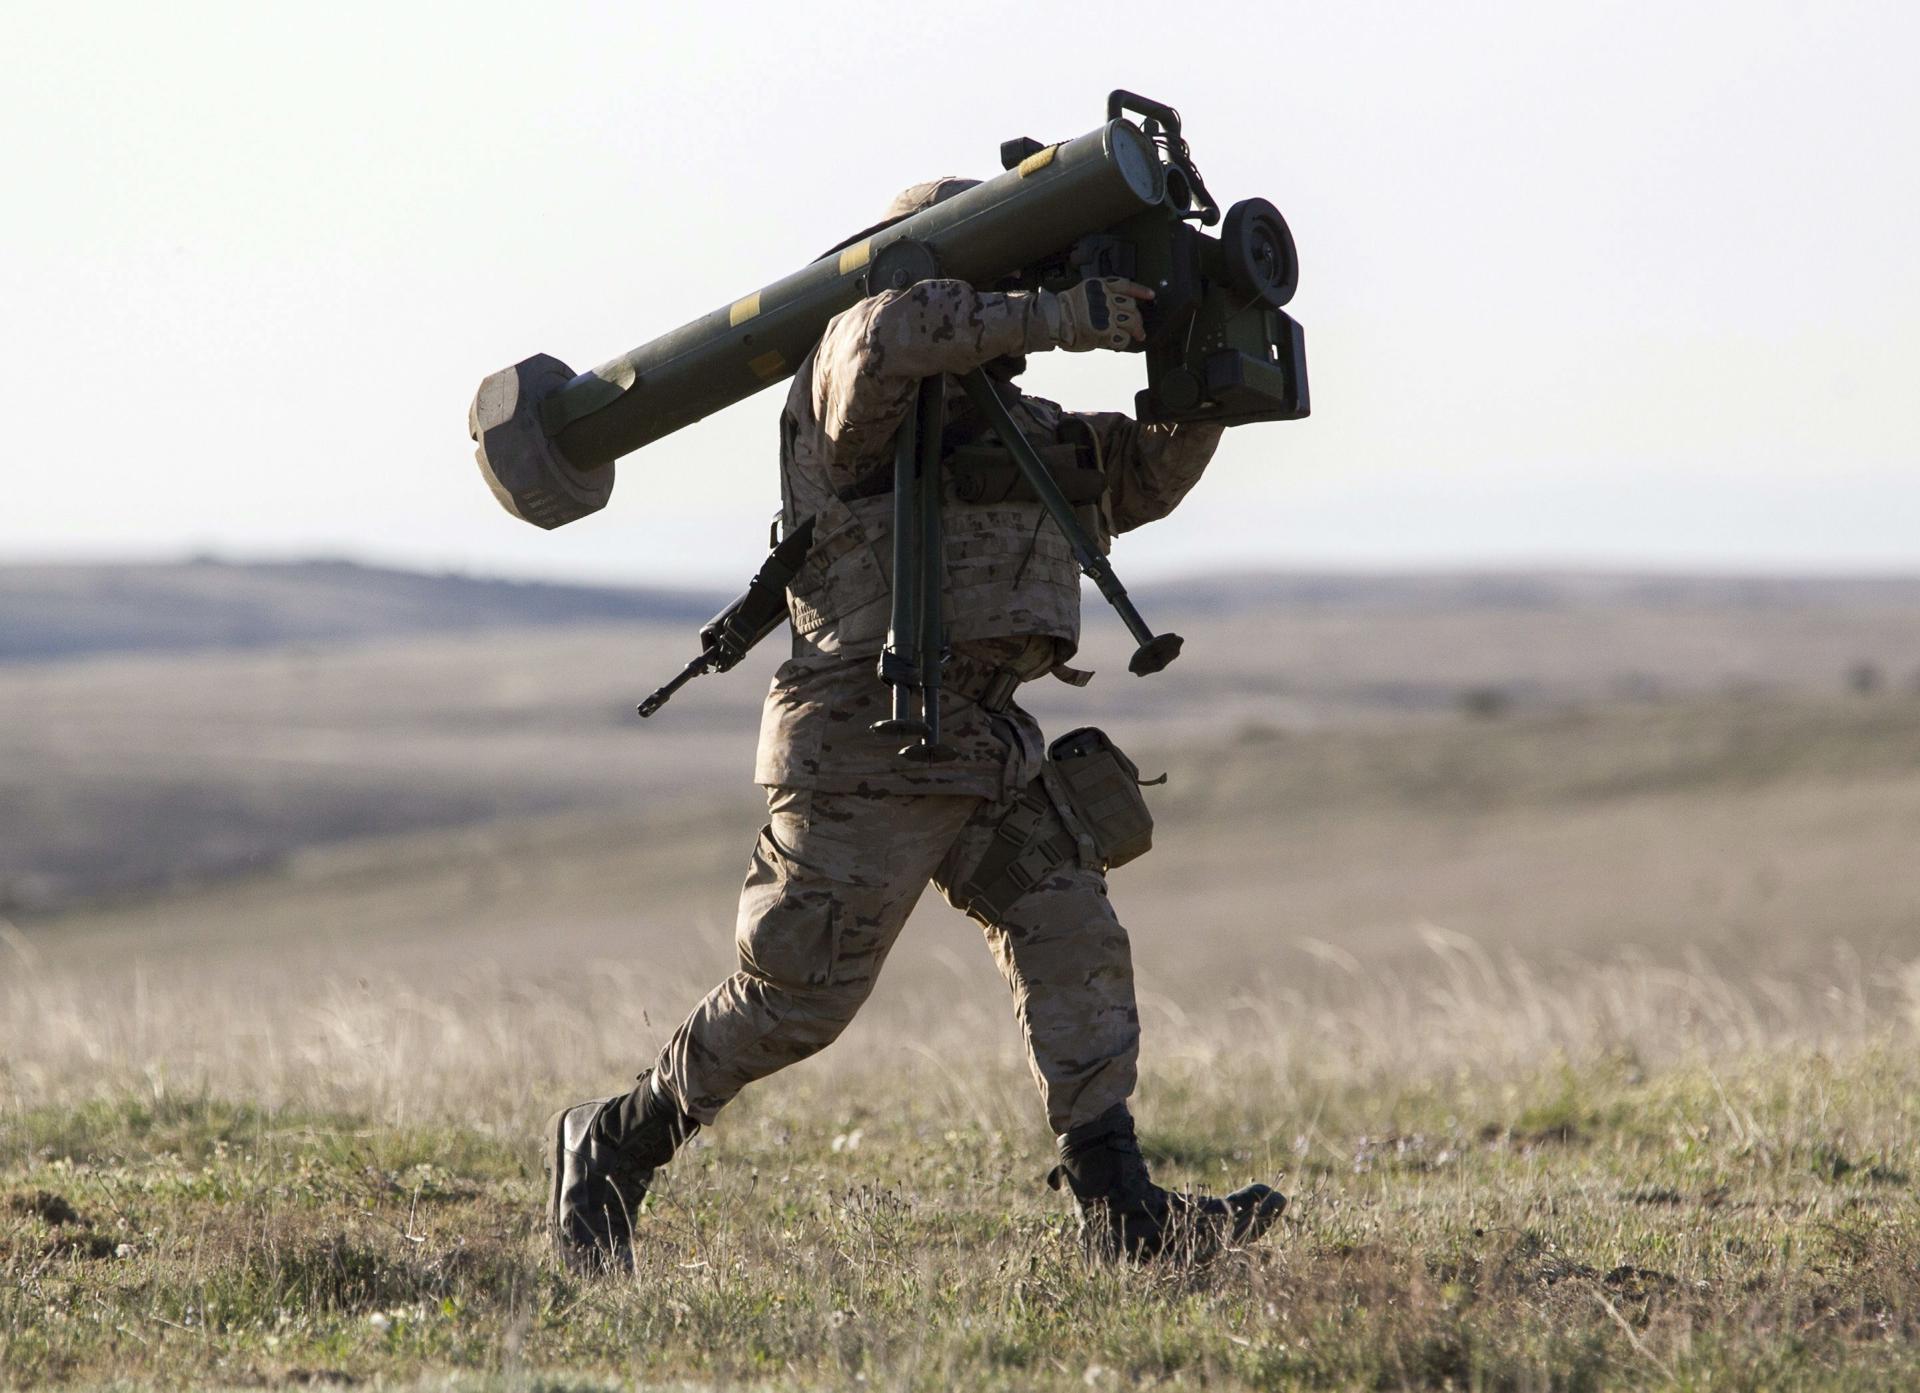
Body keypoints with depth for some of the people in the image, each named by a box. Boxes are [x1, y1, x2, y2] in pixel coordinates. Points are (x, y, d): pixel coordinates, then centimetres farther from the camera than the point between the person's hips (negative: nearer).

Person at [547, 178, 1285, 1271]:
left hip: (990, 745, 8)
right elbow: (892, 330, -32)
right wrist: (1068, 318, -29)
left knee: (1075, 945, -4)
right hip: (868, 749, -8)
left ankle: (1123, 1210, -6)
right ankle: (613, 1146, 13)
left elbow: (1144, 475, 22)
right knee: (800, 995, -4)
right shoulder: (859, 400, -8)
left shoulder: (1012, 422, 19)